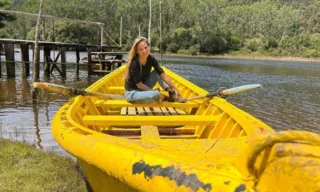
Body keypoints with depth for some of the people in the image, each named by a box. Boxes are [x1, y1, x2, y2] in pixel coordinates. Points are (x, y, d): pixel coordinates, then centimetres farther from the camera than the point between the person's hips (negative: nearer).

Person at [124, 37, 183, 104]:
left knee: (157, 72, -2)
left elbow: (163, 75, -8)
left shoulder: (151, 59, -9)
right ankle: (165, 97, 4)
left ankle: (172, 93, -5)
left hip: (144, 88, 7)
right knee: (155, 94, -30)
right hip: (132, 93, -7)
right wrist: (153, 91, -11)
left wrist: (175, 88, -11)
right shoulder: (134, 64, -26)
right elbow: (139, 85, -20)